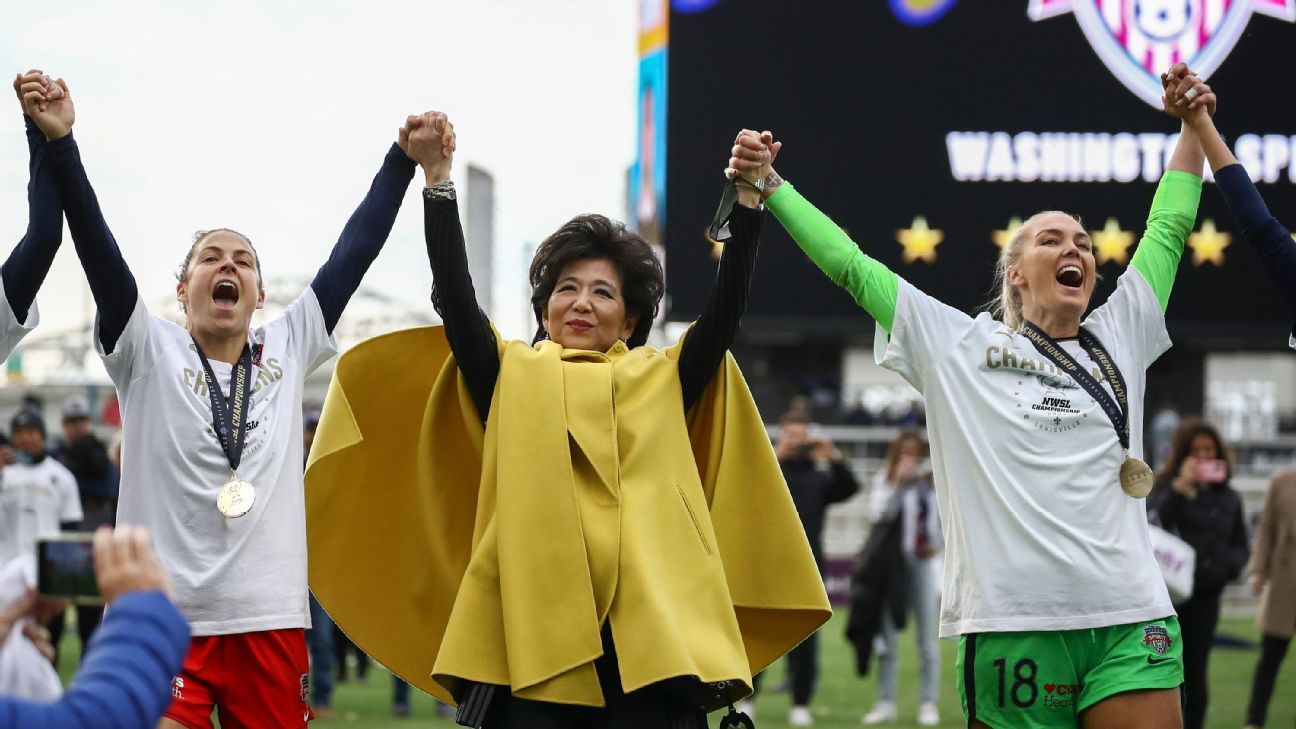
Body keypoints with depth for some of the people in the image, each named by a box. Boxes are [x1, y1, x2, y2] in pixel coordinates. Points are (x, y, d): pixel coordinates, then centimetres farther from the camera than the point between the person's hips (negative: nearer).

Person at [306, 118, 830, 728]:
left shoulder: (664, 381, 17)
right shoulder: (511, 378, 15)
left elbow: (725, 310, 5)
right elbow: (454, 296, 4)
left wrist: (747, 200, -5)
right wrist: (437, 178, -3)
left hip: (647, 632, 0)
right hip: (533, 632, 0)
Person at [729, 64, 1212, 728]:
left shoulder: (1119, 339, 17)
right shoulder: (960, 346, 8)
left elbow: (1168, 230, 27)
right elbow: (851, 267, 9)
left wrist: (1193, 127, 31)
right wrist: (769, 186, 9)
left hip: (1129, 623, 3)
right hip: (1012, 622, -3)